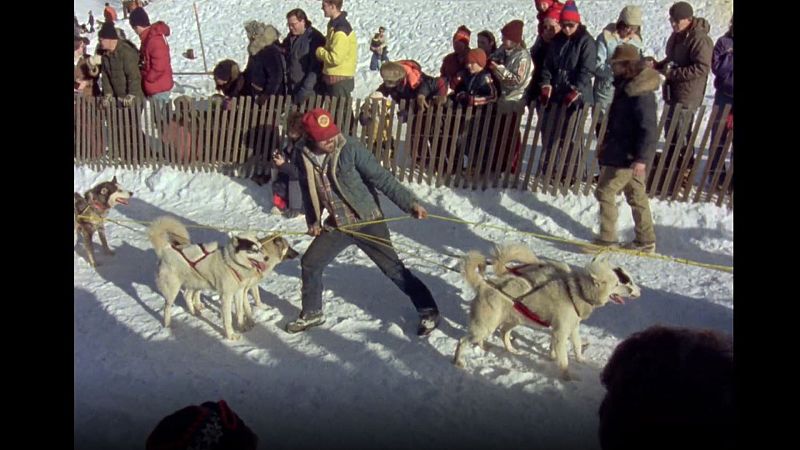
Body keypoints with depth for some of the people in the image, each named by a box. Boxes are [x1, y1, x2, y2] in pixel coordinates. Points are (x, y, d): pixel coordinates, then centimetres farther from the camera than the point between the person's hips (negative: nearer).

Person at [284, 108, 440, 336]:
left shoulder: (350, 148, -18)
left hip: (368, 221, -5)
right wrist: (312, 221, 0)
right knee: (310, 264, 7)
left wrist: (410, 202, -26)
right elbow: (309, 194, 12)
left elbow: (381, 178, -19)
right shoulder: (303, 160, -4)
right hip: (336, 225, 5)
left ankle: (428, 311, 12)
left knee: (393, 268, -3)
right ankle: (312, 313, 30)